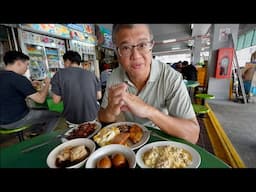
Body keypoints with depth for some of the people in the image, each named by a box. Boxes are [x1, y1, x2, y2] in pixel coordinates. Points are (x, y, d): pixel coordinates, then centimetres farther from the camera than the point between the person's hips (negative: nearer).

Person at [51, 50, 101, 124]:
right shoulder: (91, 74, -3)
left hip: (72, 119, -1)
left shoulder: (60, 74, -9)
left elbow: (56, 100, -7)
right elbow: (99, 96, 0)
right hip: (93, 117, 2)